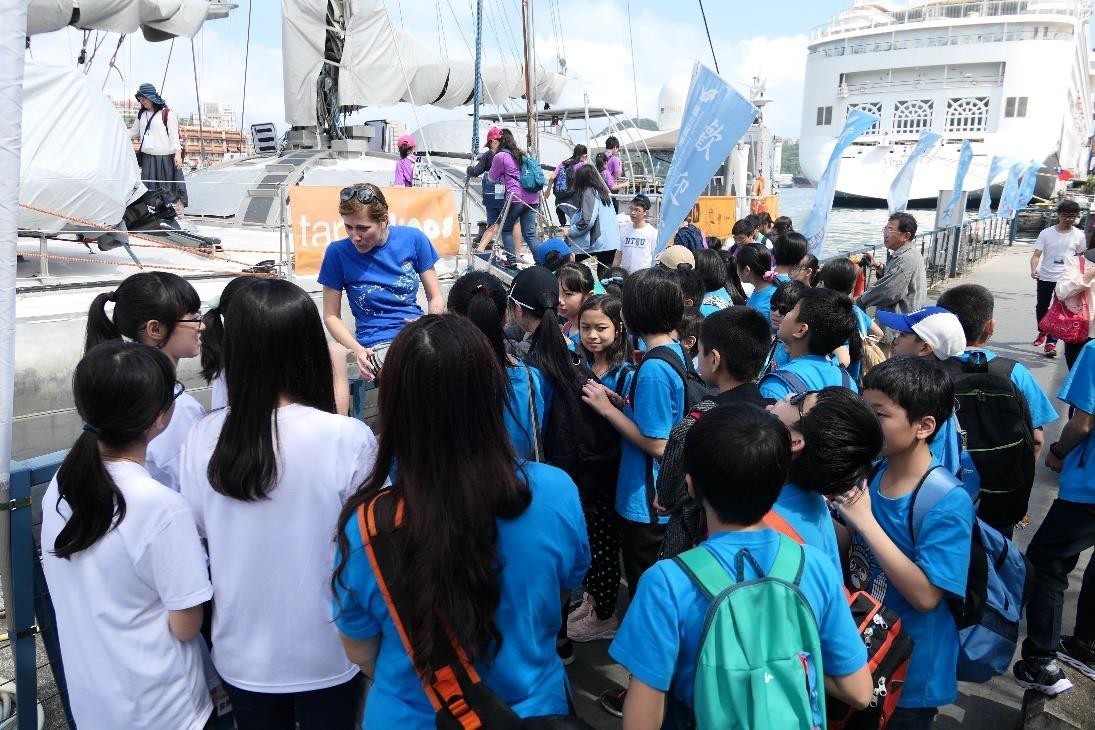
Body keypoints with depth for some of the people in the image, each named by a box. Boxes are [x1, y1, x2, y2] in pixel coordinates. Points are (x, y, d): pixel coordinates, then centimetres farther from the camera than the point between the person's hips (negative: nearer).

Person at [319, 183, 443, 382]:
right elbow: (331, 316, 5)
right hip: (377, 345, -3)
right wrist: (357, 350, -13)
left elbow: (435, 298, 9)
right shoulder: (338, 252, -2)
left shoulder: (413, 238, 3)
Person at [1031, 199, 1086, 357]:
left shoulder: (1079, 235, -3)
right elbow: (1036, 255, -10)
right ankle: (1042, 332, 40)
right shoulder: (1046, 233, -7)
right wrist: (1034, 270, -29)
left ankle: (1051, 342, -2)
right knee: (1041, 307, 16)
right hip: (1045, 277, 1)